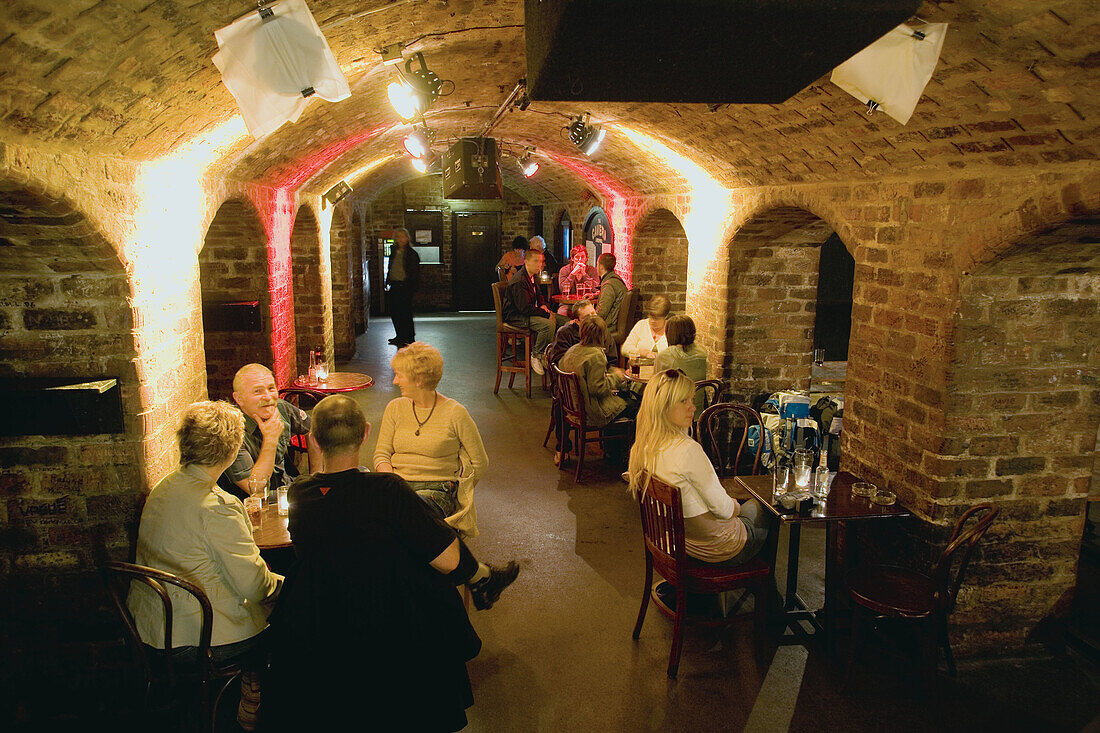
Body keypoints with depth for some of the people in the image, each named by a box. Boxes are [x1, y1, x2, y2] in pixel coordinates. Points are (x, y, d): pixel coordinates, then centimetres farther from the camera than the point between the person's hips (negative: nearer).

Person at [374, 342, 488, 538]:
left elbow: (479, 462, 5)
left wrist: (458, 496, 3)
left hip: (438, 488, -4)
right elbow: (381, 454, 12)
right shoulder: (395, 408, 12)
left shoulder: (454, 413, -1)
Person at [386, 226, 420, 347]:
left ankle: (409, 338, 4)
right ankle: (400, 336, 25)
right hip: (394, 285, 7)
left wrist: (412, 287, -16)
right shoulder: (394, 252, 14)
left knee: (405, 312, -5)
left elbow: (415, 273, -8)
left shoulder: (412, 254, -6)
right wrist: (388, 282, 14)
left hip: (405, 286, -7)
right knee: (394, 312, 11)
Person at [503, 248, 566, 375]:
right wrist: (547, 314, -20)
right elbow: (525, 308, -25)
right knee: (549, 325, -31)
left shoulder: (532, 277, 10)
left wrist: (543, 306, 3)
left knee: (563, 321, -3)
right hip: (517, 317, -10)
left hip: (531, 312, 10)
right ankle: (537, 356, -15)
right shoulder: (519, 281, -21)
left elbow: (539, 296, 26)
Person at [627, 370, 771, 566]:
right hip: (718, 548, -7)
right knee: (762, 509, 25)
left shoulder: (644, 447, -8)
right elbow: (723, 509, -25)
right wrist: (735, 506, -2)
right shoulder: (688, 450, -35)